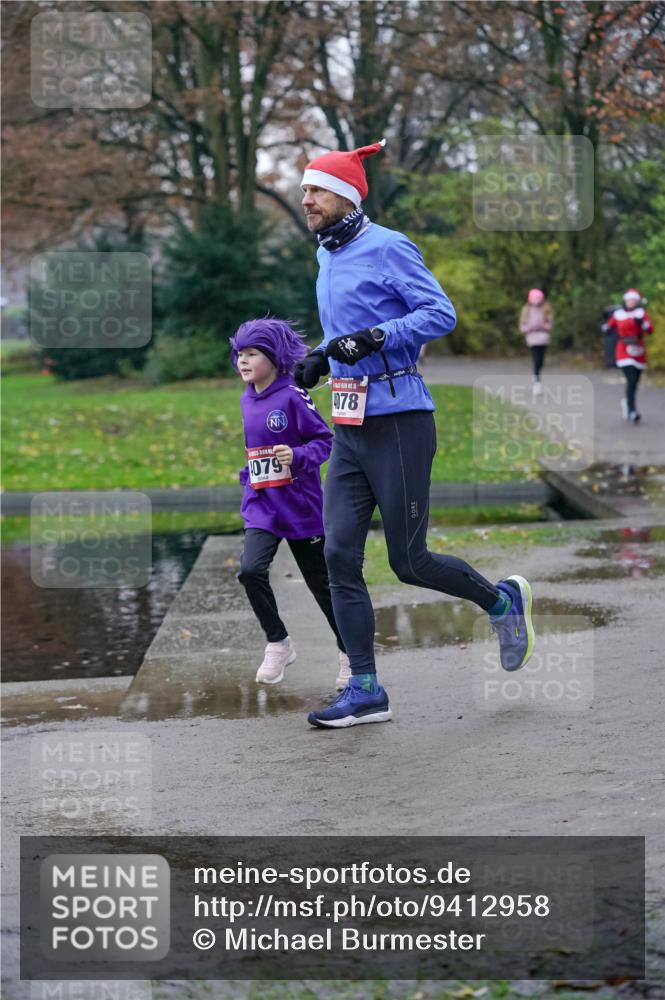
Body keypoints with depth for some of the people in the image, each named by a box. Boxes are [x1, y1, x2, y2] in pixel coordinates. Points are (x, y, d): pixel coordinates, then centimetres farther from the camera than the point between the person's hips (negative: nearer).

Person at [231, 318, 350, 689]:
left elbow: (324, 440, -13)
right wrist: (249, 475, 13)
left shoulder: (293, 397, -14)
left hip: (300, 505, -5)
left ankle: (349, 653, 23)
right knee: (251, 569, -17)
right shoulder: (247, 401, 7)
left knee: (322, 582, 5)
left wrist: (297, 456, -29)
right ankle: (278, 643, 1)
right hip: (261, 505, 5)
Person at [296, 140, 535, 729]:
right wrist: (320, 358, 11)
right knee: (340, 556, -1)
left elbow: (441, 314, -15)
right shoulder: (328, 259, 15)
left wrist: (373, 337, -25)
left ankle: (503, 600, 26)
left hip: (398, 424, -8)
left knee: (409, 562, -2)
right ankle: (366, 692, 4)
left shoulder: (388, 248, -10)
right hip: (349, 430, 8)